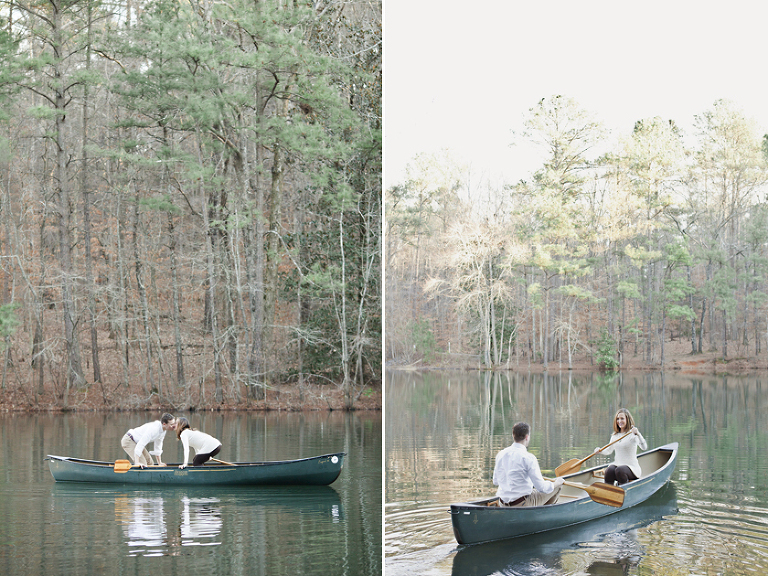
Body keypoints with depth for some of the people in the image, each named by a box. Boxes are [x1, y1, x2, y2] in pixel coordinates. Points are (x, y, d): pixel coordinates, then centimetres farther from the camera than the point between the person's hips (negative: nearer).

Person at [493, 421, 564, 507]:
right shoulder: (529, 458, -18)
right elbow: (542, 488, -17)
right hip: (522, 504, -7)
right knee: (556, 488, 13)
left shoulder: (500, 454, 1)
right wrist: (557, 483, 4)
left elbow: (496, 481, 14)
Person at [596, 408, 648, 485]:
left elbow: (644, 447, -20)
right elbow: (610, 450, 27)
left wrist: (638, 434, -36)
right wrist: (600, 450, 5)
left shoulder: (632, 434, -5)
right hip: (617, 464, 4)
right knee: (609, 471, -30)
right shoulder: (615, 435, 13)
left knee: (619, 470, -36)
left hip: (632, 467, -4)